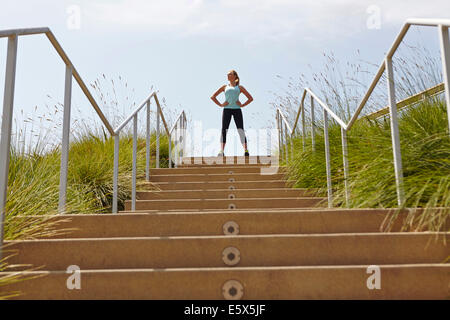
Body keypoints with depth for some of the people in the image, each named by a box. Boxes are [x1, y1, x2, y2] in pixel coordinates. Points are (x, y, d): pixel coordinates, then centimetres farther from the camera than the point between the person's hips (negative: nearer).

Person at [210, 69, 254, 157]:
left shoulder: (240, 87, 14)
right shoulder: (225, 87, 17)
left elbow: (250, 98, 14)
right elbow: (213, 97, 18)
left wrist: (242, 105, 2)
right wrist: (220, 105, 5)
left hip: (237, 109, -1)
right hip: (227, 109, 1)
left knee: (240, 129, -10)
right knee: (224, 130, -8)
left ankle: (245, 150, -15)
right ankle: (221, 151, -12)